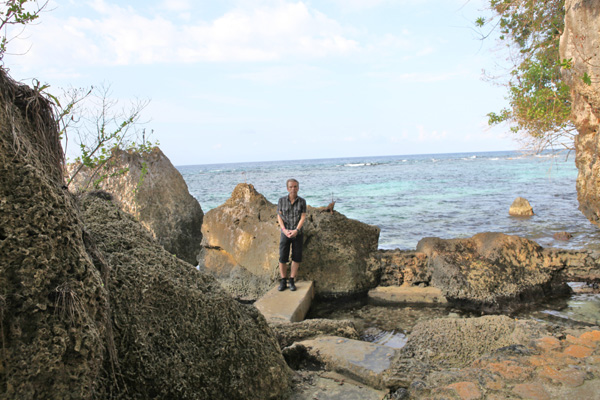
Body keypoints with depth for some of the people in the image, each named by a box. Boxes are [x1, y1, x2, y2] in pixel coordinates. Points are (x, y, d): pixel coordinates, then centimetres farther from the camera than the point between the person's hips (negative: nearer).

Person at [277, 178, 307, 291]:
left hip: (297, 234, 1)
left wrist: (296, 230, -20)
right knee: (282, 258, -4)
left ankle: (292, 281, 13)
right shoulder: (282, 200, -3)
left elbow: (303, 217, -7)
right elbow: (279, 217, -2)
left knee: (296, 258, 1)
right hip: (285, 233, 0)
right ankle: (283, 282, 10)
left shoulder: (302, 201, -3)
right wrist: (284, 230, -16)